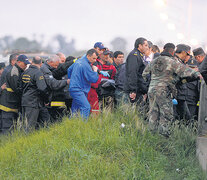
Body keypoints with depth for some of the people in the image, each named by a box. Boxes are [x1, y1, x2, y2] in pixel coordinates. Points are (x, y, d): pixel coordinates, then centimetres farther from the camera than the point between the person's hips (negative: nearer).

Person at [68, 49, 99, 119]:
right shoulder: (86, 65, -17)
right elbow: (94, 79, -17)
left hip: (74, 88, 10)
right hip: (77, 90, -10)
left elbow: (69, 69, 28)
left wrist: (70, 79, 35)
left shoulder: (78, 61, 14)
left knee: (75, 110, 13)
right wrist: (95, 70, -1)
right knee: (86, 107, -19)